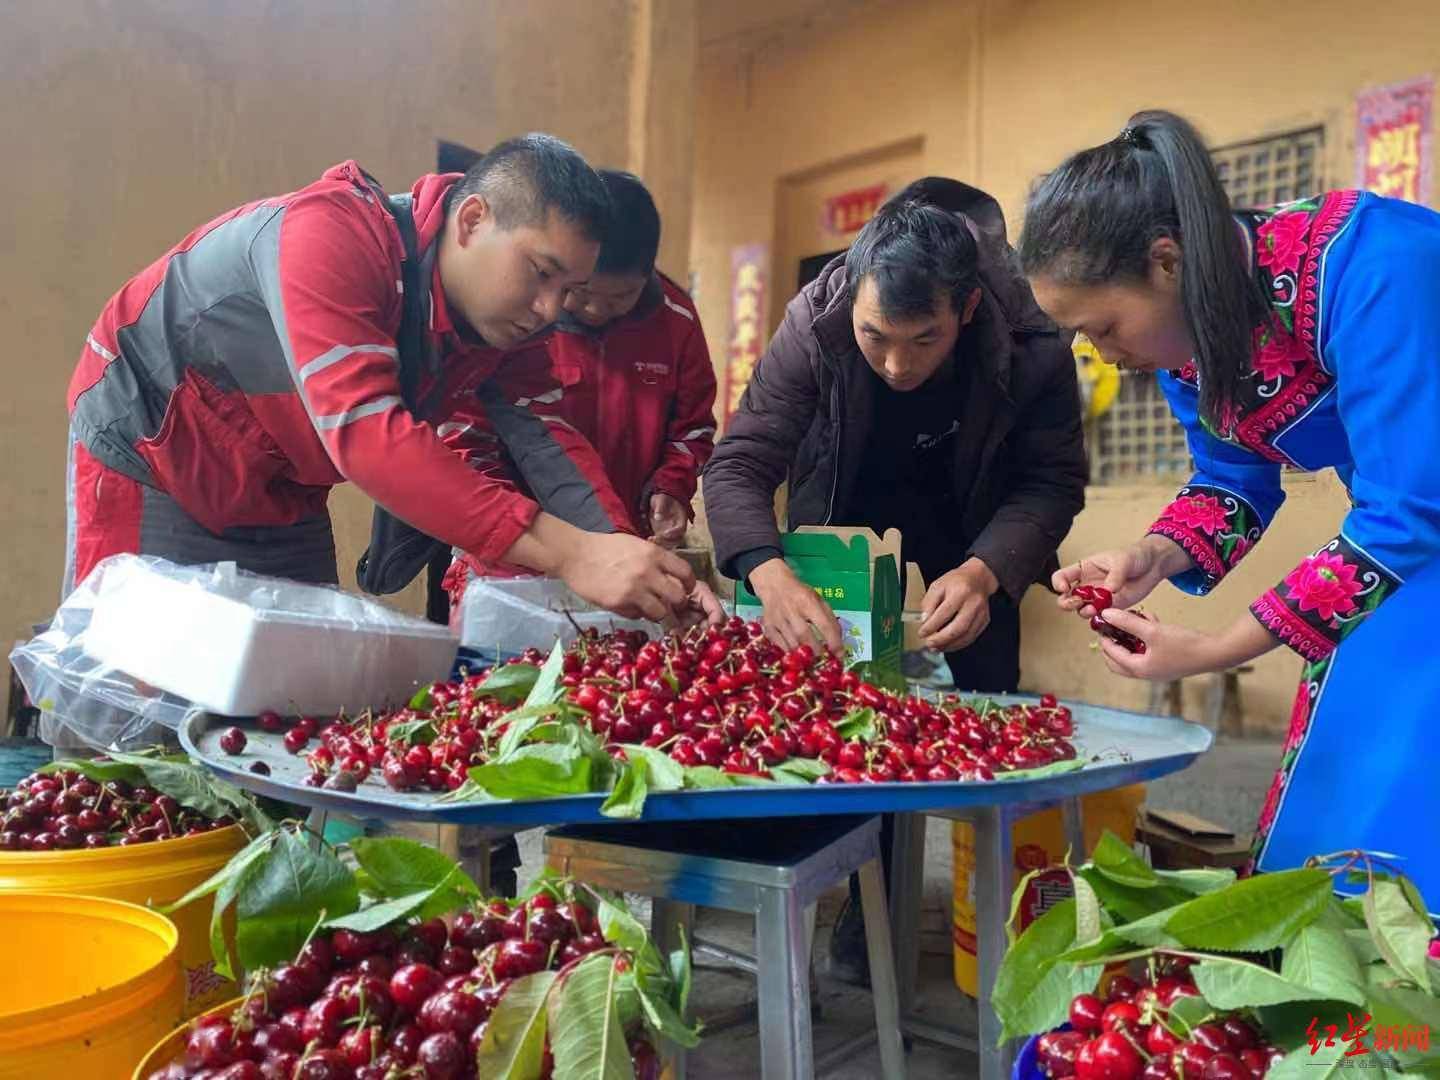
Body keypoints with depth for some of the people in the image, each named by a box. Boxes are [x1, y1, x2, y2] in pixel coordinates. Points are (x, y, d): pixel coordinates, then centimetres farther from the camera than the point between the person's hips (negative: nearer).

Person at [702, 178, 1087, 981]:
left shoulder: (1033, 346, -32)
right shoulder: (815, 322, -32)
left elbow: (1054, 483, -22)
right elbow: (740, 462, -31)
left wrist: (985, 571, -42)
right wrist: (770, 573, -50)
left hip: (970, 513, 0)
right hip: (848, 503, 0)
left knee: (987, 683, -5)